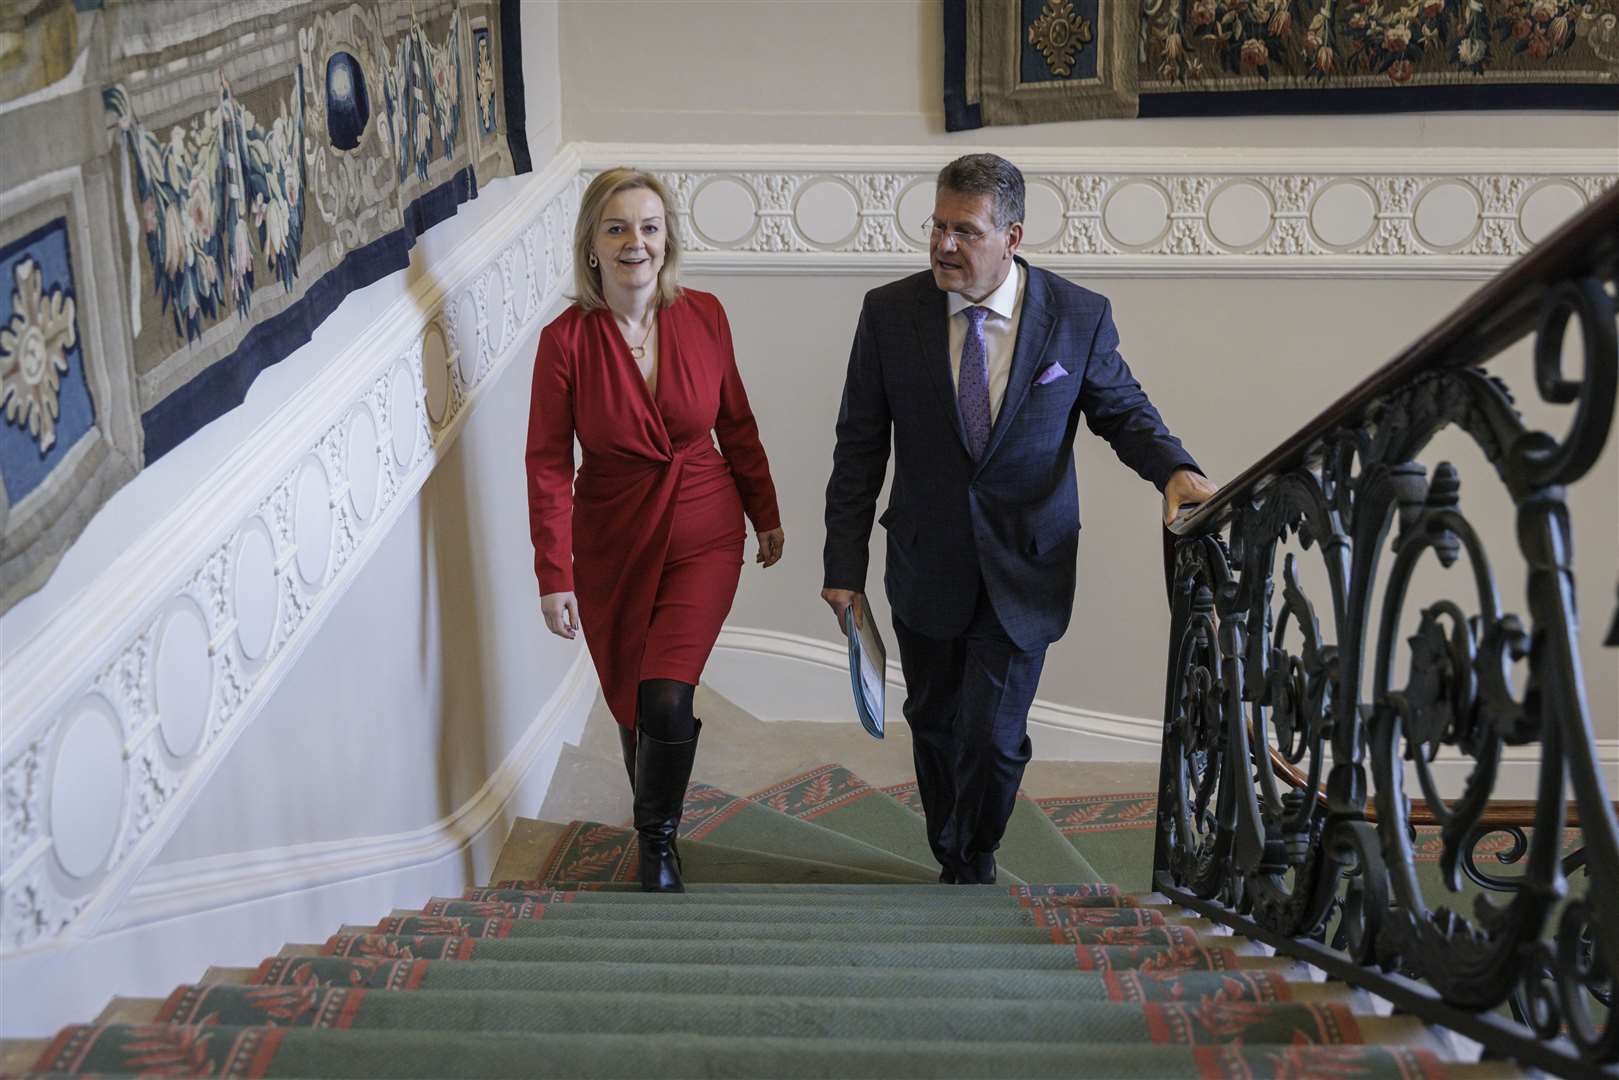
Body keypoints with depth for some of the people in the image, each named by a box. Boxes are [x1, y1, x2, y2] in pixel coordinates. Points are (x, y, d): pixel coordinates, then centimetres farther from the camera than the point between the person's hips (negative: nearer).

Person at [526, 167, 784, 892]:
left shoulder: (703, 317, -8)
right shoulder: (566, 339, -13)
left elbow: (736, 424, 5)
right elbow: (548, 463, -10)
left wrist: (766, 515, 13)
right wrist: (554, 575, -13)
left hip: (703, 539, 0)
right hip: (611, 547, 0)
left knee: (666, 699, -14)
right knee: (630, 702, 12)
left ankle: (660, 836, 13)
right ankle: (651, 821, 41)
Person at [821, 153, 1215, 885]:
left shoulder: (1079, 317, -8)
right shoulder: (890, 312, -6)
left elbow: (1123, 410, 6)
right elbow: (860, 445, -2)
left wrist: (1174, 468, -16)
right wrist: (845, 564, -4)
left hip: (1023, 570, -2)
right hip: (926, 566, 2)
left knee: (992, 735, -6)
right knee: (934, 726, 15)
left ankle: (976, 863, 24)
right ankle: (951, 864, 39)